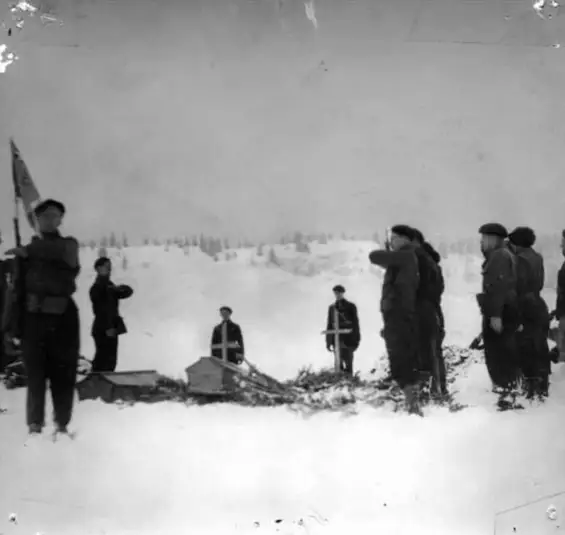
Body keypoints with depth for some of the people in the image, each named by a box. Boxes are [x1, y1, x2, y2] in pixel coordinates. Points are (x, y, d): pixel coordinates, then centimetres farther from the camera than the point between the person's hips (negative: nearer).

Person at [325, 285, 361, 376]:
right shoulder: (332, 307, 13)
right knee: (338, 362, -1)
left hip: (348, 339, -3)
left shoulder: (350, 306, 4)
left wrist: (357, 339, -4)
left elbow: (355, 323, 2)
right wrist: (328, 341, 11)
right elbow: (329, 325, 15)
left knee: (348, 360, -5)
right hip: (336, 339, 3)